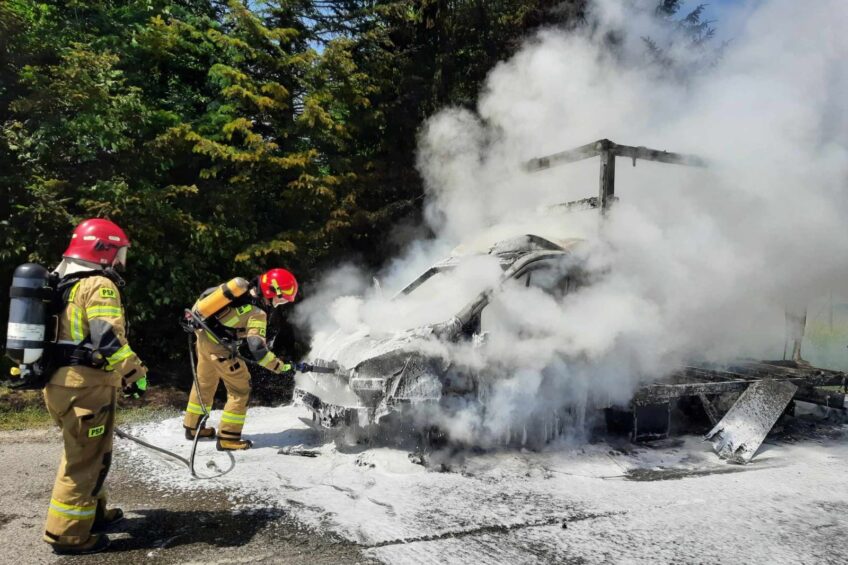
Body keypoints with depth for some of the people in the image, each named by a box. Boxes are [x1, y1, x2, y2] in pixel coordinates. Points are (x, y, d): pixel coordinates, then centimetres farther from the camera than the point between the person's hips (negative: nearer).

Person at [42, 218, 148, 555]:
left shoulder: (63, 284, 17)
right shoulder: (99, 285, -15)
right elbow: (109, 338, -25)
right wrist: (135, 373, -16)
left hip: (59, 381, 10)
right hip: (87, 385, -10)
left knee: (83, 452, 23)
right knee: (86, 459, 0)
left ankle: (93, 512, 37)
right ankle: (68, 534, 7)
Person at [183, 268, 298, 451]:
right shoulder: (257, 314, -22)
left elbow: (206, 295, 9)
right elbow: (257, 349, -28)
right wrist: (282, 368, -21)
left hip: (203, 336, 8)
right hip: (220, 349, -8)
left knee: (204, 383, 25)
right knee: (241, 390, 5)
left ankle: (193, 427, 40)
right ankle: (228, 438, 9)